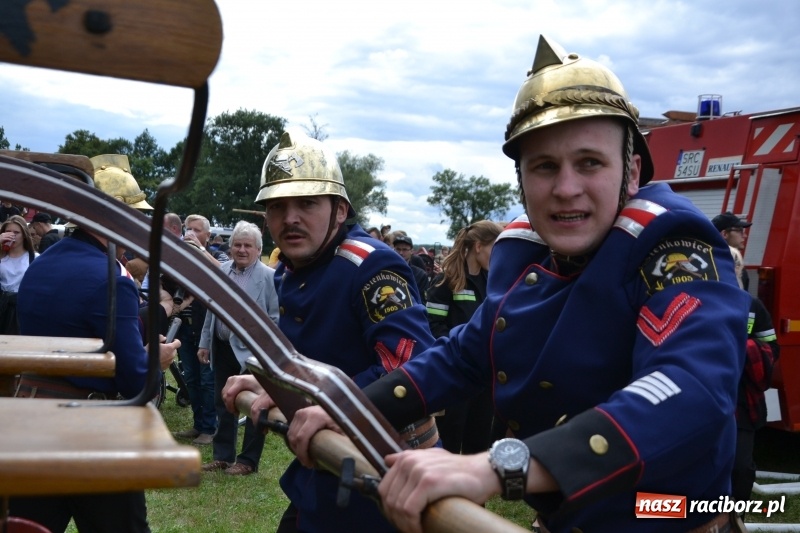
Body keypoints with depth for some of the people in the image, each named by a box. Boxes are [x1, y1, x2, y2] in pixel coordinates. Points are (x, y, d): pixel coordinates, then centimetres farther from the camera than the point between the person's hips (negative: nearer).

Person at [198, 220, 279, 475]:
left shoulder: (269, 276, -12)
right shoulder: (221, 271, 6)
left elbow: (276, 318, -13)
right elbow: (212, 309, 12)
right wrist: (204, 343, 11)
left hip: (254, 351, -6)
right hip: (223, 347, 6)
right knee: (222, 403, 15)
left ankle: (248, 460, 18)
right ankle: (223, 455, 29)